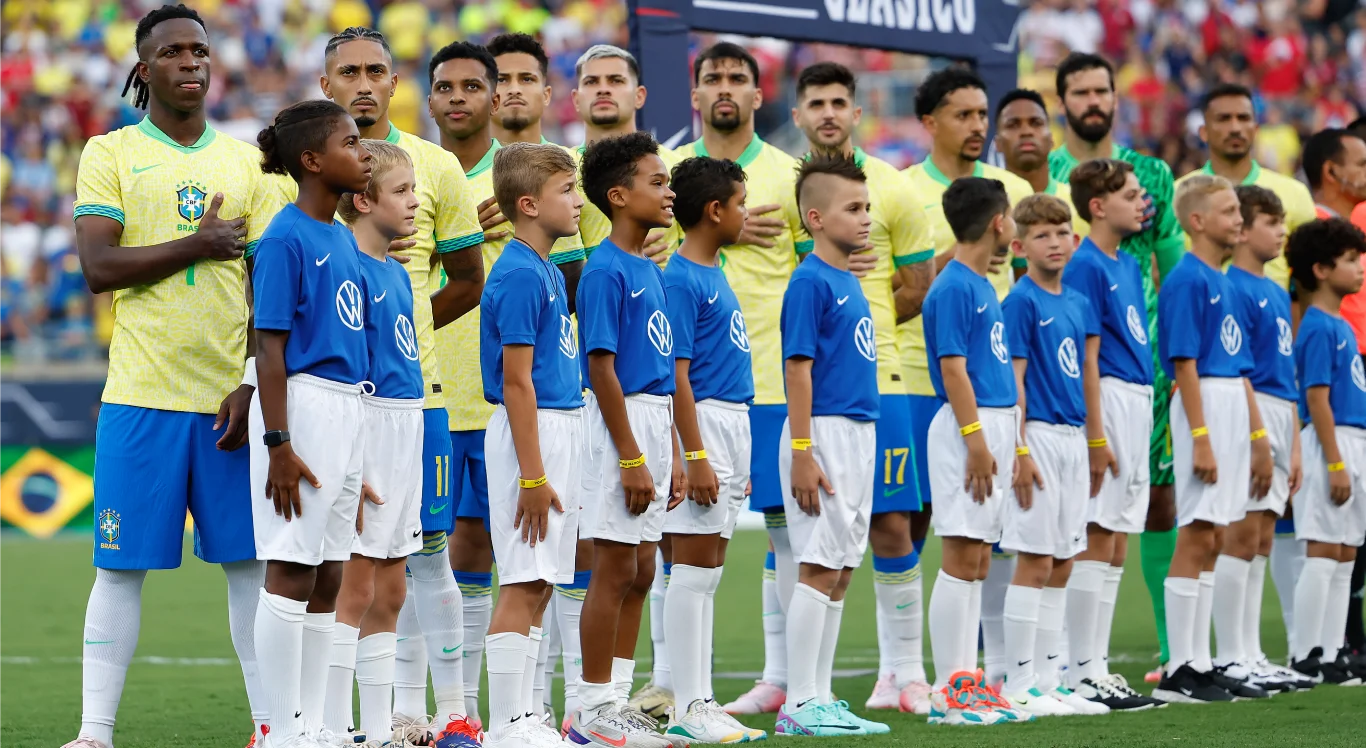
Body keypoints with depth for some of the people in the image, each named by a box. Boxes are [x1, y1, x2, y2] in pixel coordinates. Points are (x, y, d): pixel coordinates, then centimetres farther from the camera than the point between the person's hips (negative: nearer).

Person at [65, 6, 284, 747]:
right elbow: (98, 267, -9)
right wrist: (200, 246, -11)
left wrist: (258, 387, -3)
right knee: (121, 564, -1)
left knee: (252, 560, 3)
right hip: (142, 394, -3)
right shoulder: (110, 154, 3)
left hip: (232, 395, 3)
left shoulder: (247, 163, 10)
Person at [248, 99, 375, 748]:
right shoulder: (285, 239, -11)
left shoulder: (345, 238, 14)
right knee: (291, 570, -5)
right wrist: (278, 444, -18)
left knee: (327, 577, 10)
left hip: (348, 408, 9)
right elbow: (271, 350, -14)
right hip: (303, 405, -9)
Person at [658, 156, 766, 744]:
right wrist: (695, 457, -21)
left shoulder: (714, 276, 15)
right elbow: (677, 376, -18)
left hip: (733, 425, 10)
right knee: (693, 572, -6)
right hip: (704, 426, -10)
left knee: (708, 574, 10)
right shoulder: (681, 281, -13)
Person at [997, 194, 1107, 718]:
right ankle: (1019, 687, -2)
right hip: (1038, 436, -7)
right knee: (1034, 561, -6)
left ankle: (1048, 682, 14)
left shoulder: (1079, 303, 12)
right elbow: (1014, 380, -13)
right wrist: (1020, 451, -18)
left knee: (1060, 565, 9)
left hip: (1072, 438, 7)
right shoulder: (1021, 302, -9)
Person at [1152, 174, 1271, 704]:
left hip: (1233, 408, 9)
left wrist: (1259, 438, 19)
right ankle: (1180, 672, -6)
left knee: (1211, 540, 10)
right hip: (1204, 407, -9)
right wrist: (1201, 437, -21)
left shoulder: (1224, 283, 16)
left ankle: (1199, 664, 13)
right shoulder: (1187, 279, -11)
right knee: (1198, 537, -8)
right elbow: (1185, 363, -16)